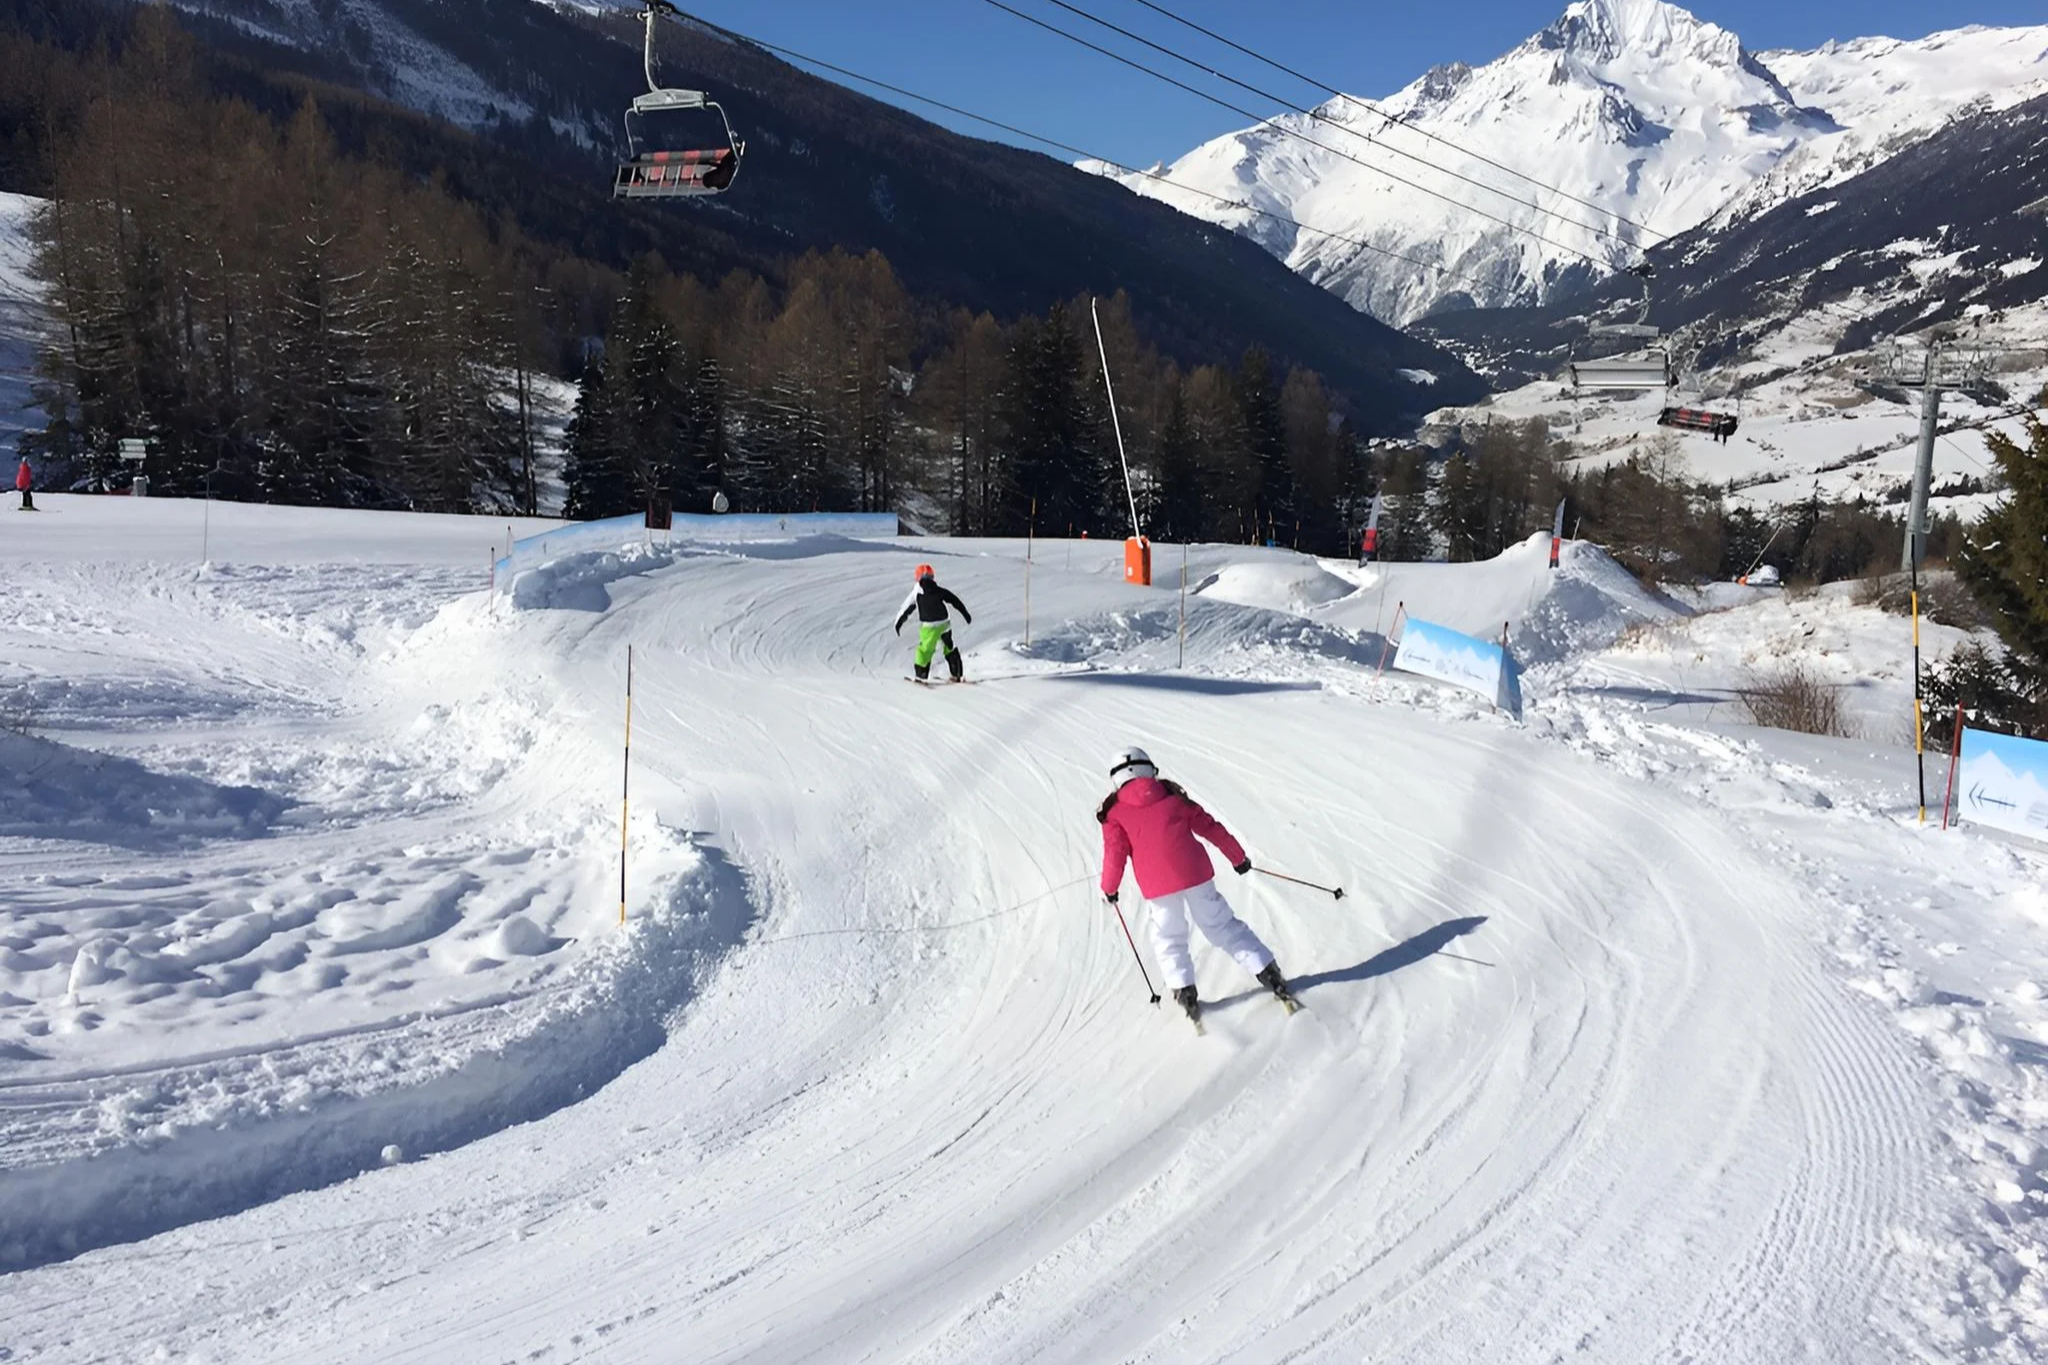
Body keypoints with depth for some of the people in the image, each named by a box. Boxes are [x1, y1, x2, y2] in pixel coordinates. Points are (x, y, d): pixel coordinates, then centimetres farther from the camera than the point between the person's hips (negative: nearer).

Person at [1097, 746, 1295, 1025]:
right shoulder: (1172, 796, 13)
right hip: (1195, 876, 2)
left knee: (1168, 941, 17)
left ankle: (1185, 993, 5)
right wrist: (1237, 856, 23)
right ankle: (1268, 974, 11)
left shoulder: (1115, 813, 4)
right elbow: (1209, 827, 14)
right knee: (1224, 927, 13)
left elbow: (1115, 852, -3)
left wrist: (1109, 888, 12)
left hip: (1158, 887, -2)